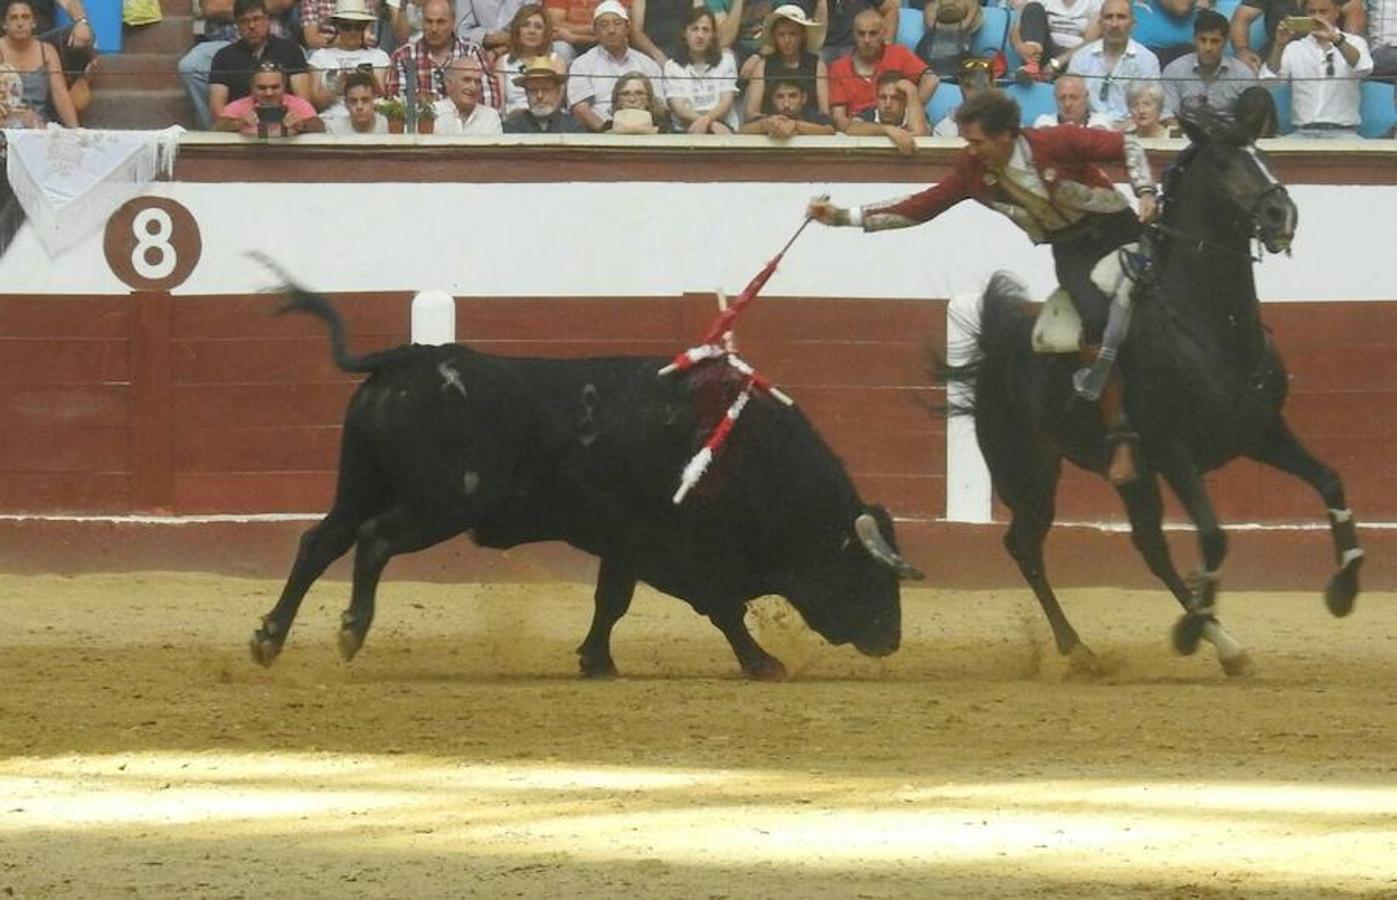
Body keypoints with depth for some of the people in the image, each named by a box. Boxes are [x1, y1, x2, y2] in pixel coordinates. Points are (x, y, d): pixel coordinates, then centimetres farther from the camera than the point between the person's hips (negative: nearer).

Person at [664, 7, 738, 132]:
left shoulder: (725, 59, 12)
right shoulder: (672, 66, 9)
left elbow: (726, 102, 2)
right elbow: (679, 108, -3)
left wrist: (706, 120, -21)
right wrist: (712, 124, -20)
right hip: (686, 131, -1)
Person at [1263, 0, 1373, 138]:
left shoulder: (1354, 43, 7)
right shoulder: (1294, 48, 12)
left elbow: (1364, 68, -15)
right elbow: (1269, 78, -1)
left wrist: (1335, 39, -29)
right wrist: (1279, 45, -18)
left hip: (1342, 132, -2)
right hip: (1302, 133, 2)